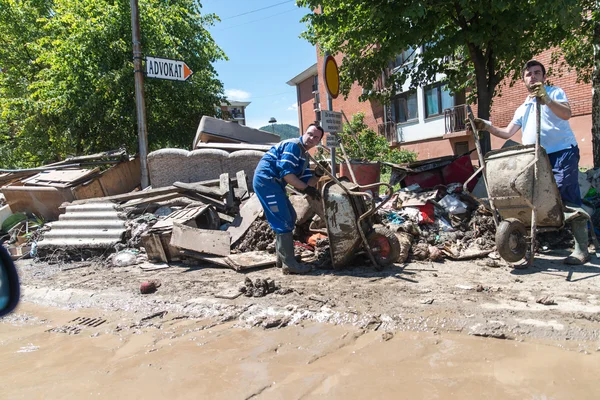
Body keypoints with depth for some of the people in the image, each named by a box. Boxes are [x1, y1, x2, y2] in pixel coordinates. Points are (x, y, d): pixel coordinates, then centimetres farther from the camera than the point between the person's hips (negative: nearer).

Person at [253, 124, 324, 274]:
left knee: (290, 217, 16)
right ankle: (289, 264, -6)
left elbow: (306, 182, 11)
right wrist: (305, 188, -19)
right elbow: (285, 173, -22)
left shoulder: (304, 156, 19)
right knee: (284, 222, -11)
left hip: (273, 183, 11)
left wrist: (318, 174, -7)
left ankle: (282, 257, 24)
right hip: (266, 180, -11)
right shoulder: (293, 145, -12)